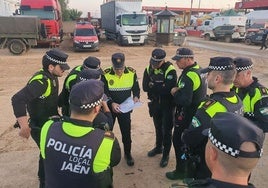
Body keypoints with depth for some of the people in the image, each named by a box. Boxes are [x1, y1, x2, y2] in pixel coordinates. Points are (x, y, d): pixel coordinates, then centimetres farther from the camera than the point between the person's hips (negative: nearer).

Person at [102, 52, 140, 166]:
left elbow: (136, 88, 1)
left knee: (126, 132, 10)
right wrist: (111, 103, -29)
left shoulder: (131, 73, -10)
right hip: (109, 108, -1)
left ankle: (127, 153, 32)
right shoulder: (106, 74, -16)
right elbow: (103, 93, -13)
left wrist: (136, 97, -21)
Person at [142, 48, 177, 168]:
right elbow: (145, 87, -10)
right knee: (158, 127, 22)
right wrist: (160, 87, -21)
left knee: (166, 130, 5)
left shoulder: (170, 70, -20)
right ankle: (158, 147, 42)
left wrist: (153, 85, -20)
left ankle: (166, 154, 22)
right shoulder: (149, 69, -3)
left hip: (167, 105, -5)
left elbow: (168, 89, -31)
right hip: (155, 104, 5)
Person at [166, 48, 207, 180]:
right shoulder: (199, 70, 5)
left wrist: (175, 92, -15)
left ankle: (181, 171, 20)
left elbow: (184, 100, -32)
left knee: (179, 141, 6)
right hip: (196, 113, 10)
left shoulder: (189, 75, -26)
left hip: (186, 115, -10)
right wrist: (179, 90, 1)